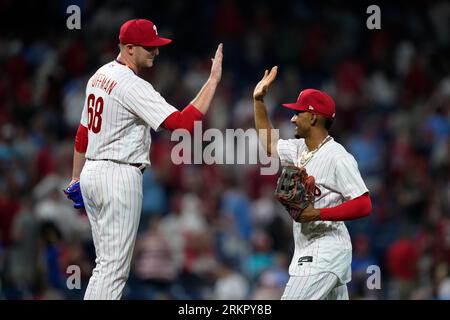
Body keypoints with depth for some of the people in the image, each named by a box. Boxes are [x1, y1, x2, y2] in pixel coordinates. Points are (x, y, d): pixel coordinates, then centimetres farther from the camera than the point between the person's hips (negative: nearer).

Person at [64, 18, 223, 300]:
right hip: (120, 176, -10)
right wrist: (213, 80, -21)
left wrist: (76, 177, 28)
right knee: (115, 268, -8)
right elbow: (184, 123, -25)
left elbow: (83, 133, 20)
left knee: (106, 265, 15)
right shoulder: (133, 86, -17)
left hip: (91, 173, 10)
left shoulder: (100, 75, 11)